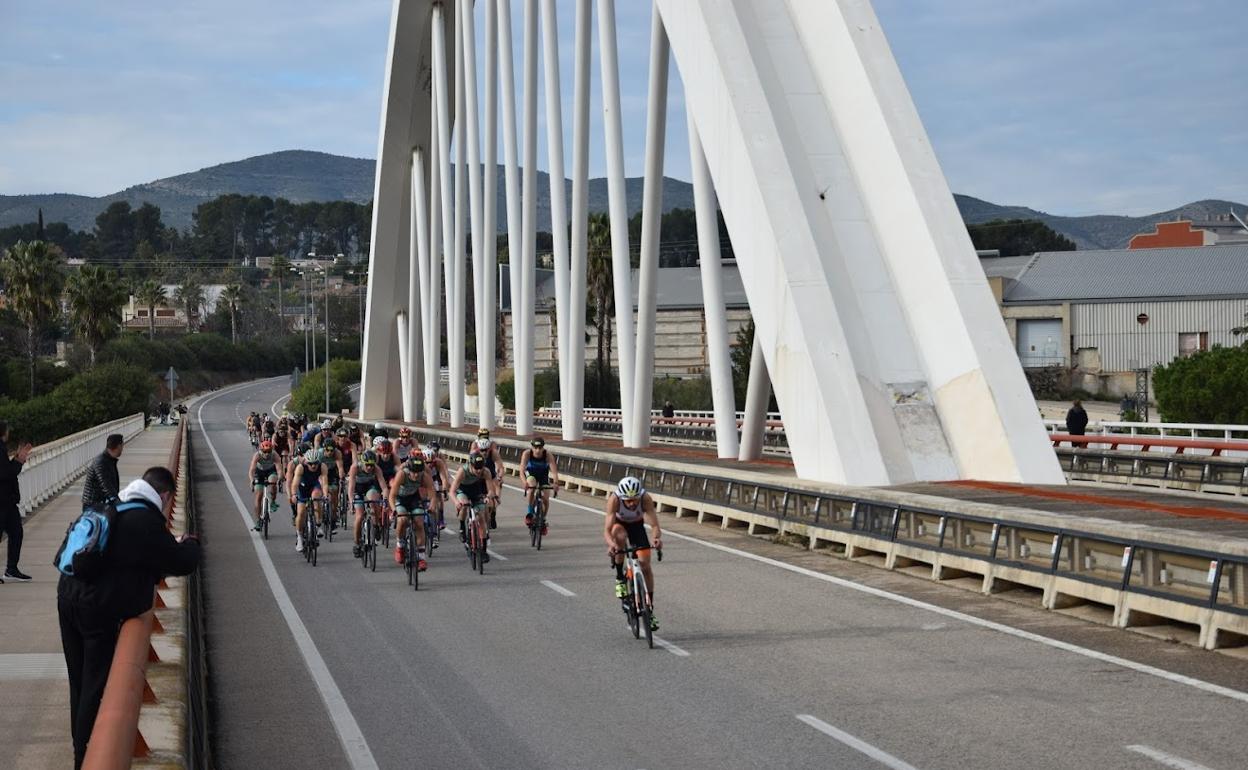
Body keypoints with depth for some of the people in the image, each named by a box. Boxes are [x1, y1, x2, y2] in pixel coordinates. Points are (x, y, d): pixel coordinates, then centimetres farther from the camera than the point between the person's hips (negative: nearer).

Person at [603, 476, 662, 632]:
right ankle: (619, 577, -18)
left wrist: (657, 538, -61)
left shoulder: (646, 498, -35)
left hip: (637, 525, 1)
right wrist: (610, 544, -62)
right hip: (619, 524, -1)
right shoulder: (614, 499, -38)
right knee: (620, 536, -38)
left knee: (645, 564, -9)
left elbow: (654, 525, -39)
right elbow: (607, 530, -42)